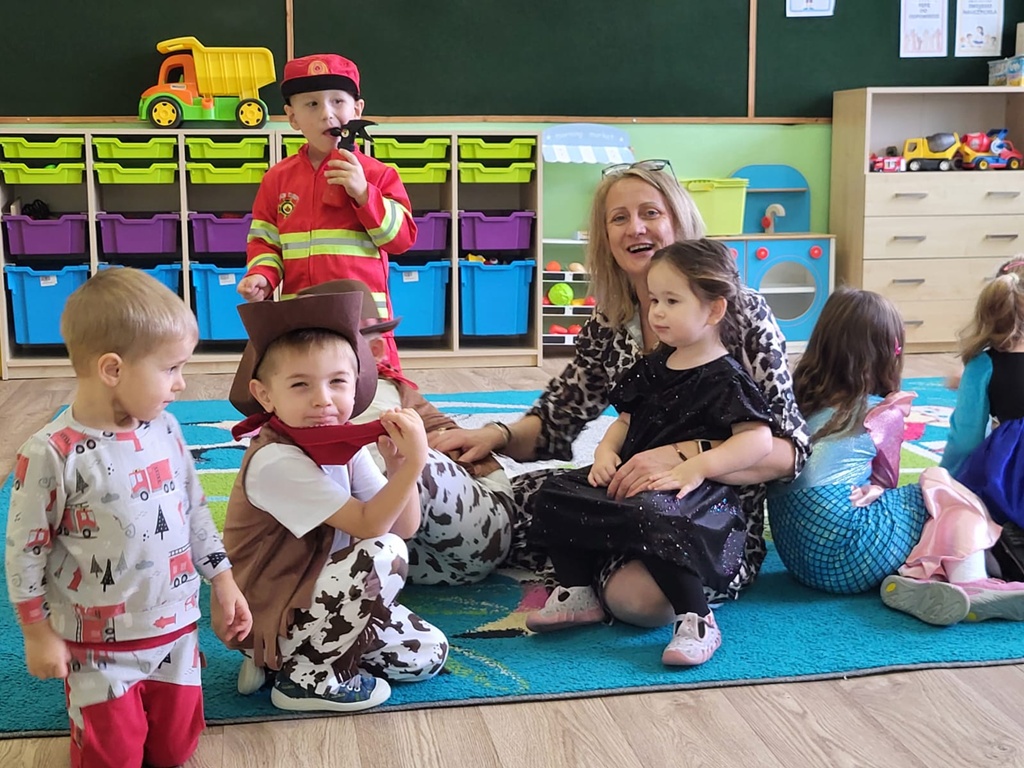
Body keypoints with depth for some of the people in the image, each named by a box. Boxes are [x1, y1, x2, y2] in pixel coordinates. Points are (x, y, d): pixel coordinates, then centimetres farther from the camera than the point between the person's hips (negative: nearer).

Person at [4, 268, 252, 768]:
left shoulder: (165, 429, -5)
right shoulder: (51, 454, -22)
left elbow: (195, 510, 7)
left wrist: (223, 581, 8)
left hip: (177, 629, 5)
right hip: (98, 646, -5)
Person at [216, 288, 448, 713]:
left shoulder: (346, 446, -1)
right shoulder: (278, 462, -26)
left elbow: (405, 526, -4)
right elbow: (370, 526, -27)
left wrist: (398, 462, -20)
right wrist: (413, 462, -32)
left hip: (314, 602, 8)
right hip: (267, 620, -8)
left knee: (429, 652, 7)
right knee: (383, 553, -27)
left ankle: (290, 654, 13)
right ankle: (309, 676, -11)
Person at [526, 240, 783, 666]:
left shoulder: (725, 379, -8)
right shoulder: (652, 366, 15)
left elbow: (758, 439, -17)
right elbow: (626, 419, 23)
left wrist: (697, 466, -26)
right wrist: (607, 449, 1)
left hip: (690, 490, -8)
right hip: (631, 477, 8)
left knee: (650, 518, -39)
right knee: (553, 496, -2)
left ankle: (697, 622, -24)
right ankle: (577, 595, 9)